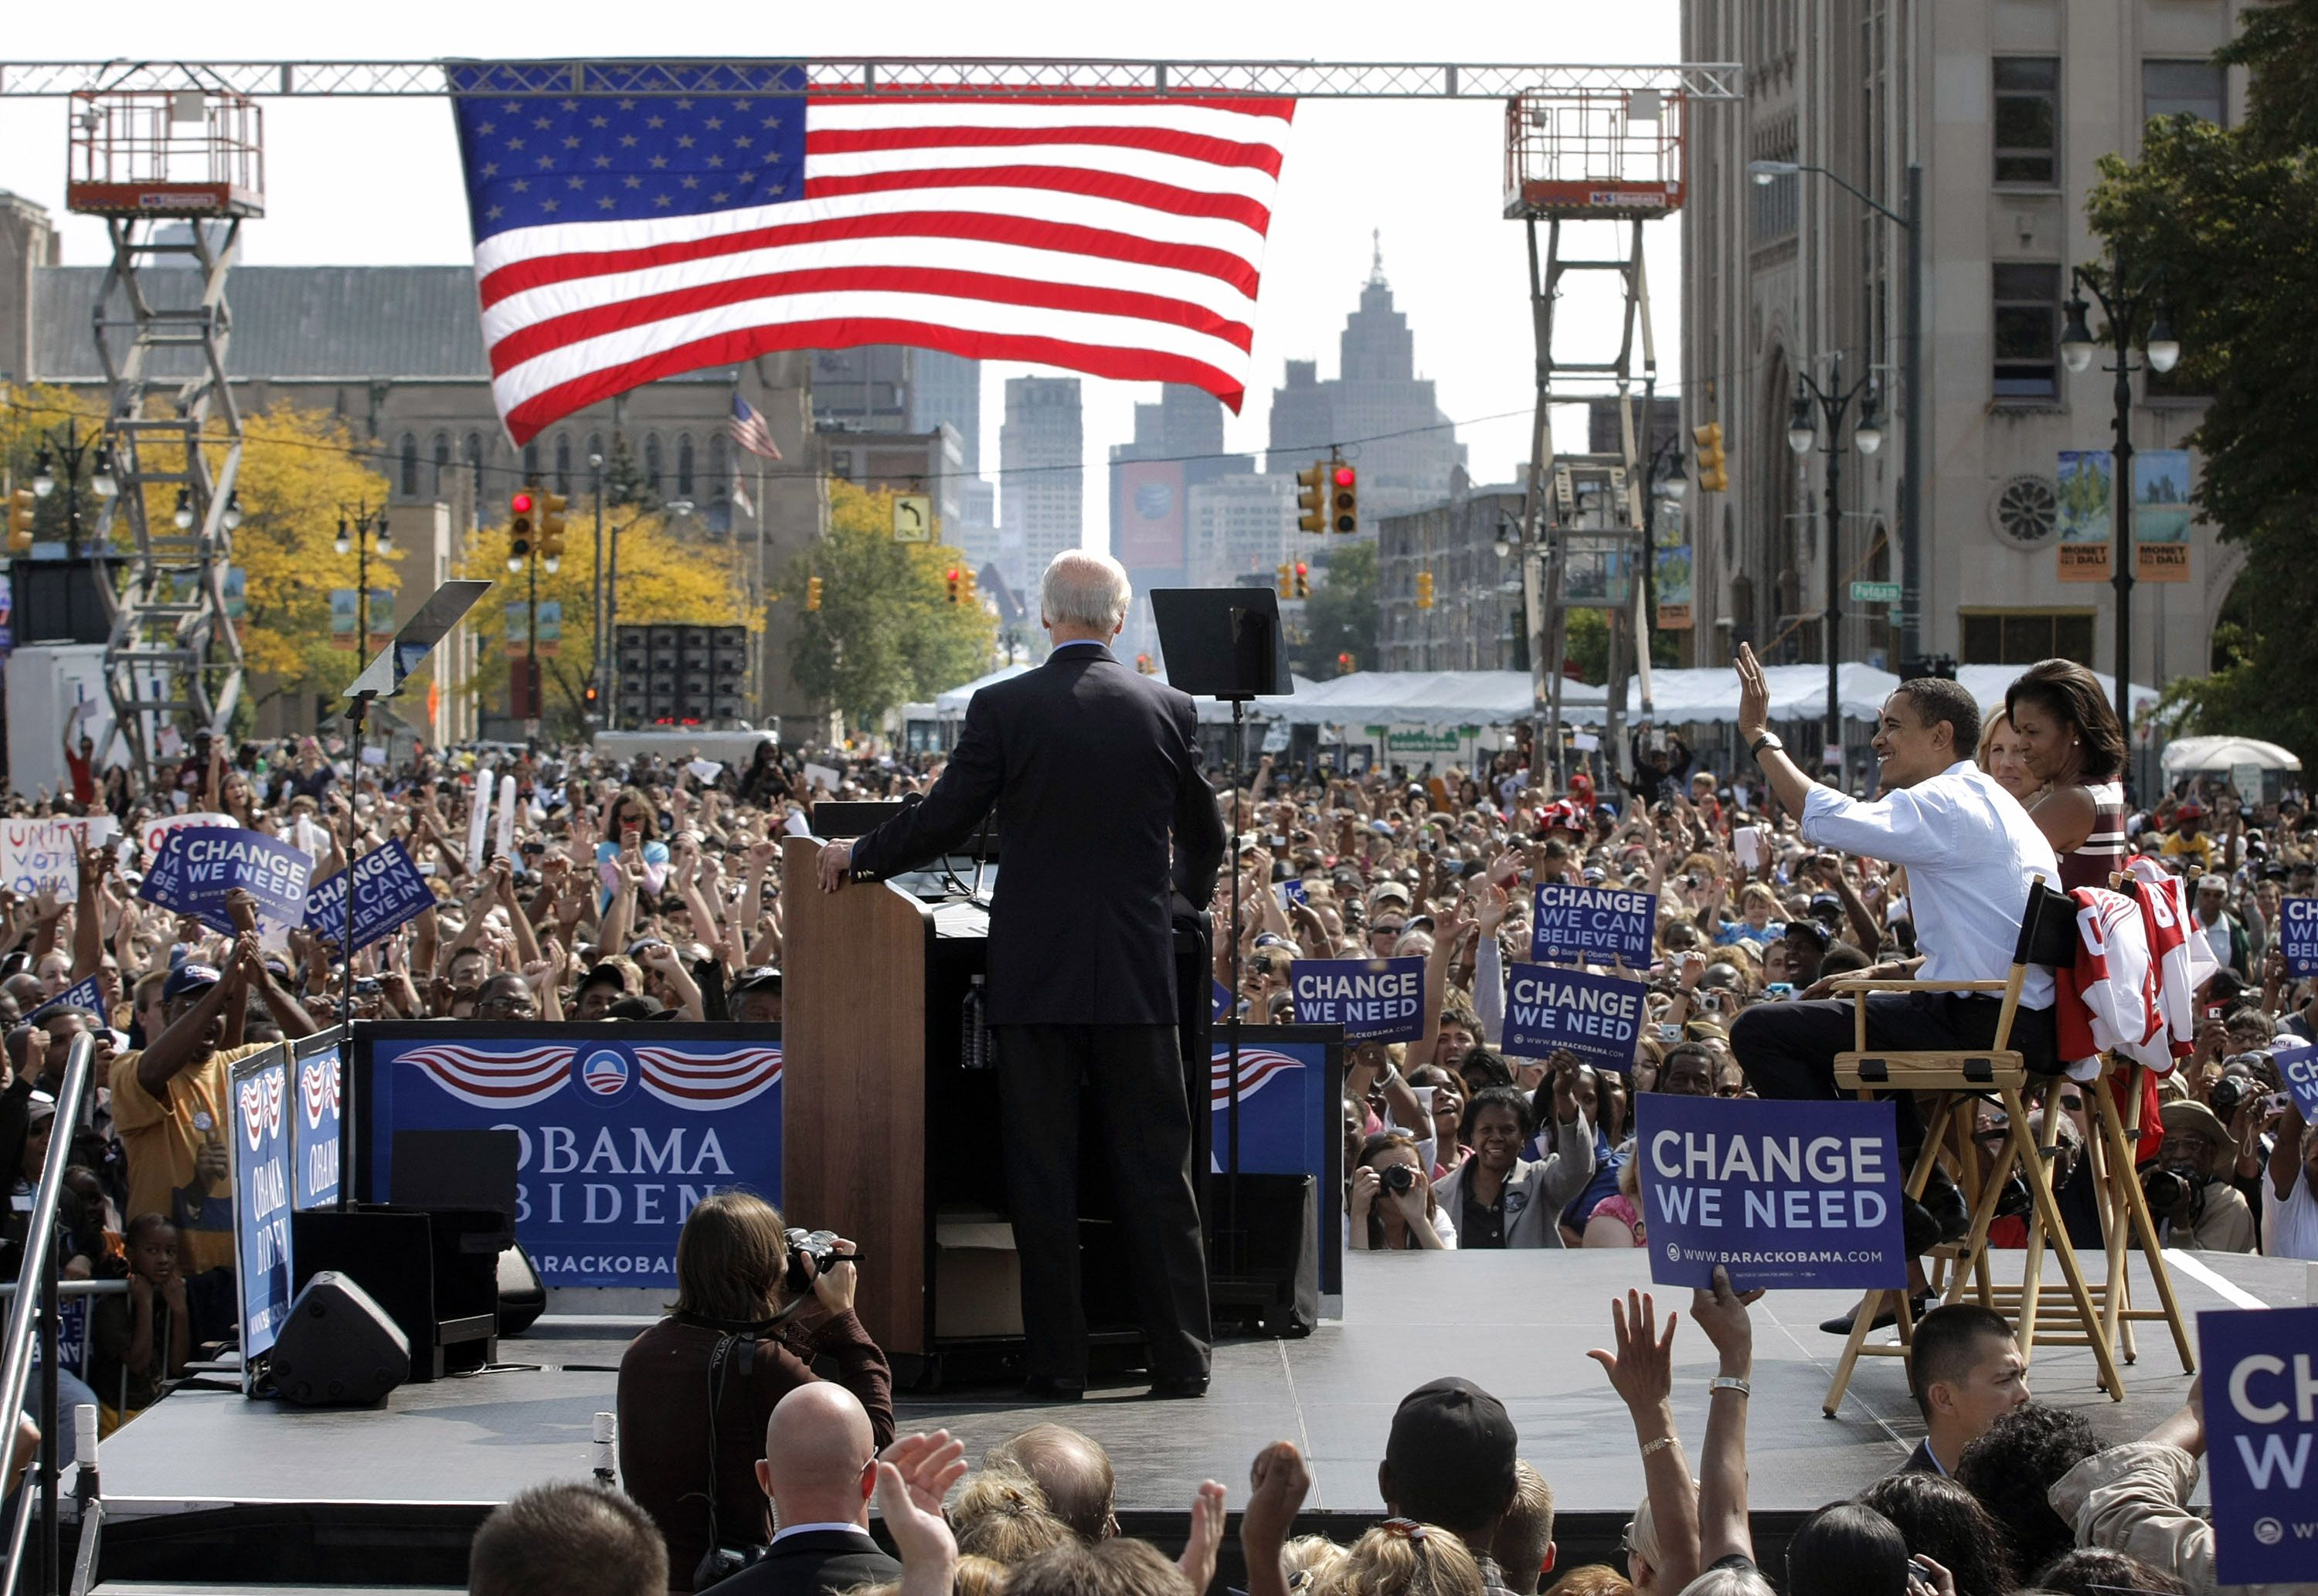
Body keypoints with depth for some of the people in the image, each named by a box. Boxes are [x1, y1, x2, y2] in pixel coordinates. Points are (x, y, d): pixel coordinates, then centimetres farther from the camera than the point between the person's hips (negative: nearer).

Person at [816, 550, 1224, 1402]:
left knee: (1041, 1173, 5)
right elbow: (1204, 839, 12)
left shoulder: (1002, 708, -5)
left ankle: (1058, 1362, 6)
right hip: (1138, 975, 2)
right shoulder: (1169, 710, 2)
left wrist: (856, 857, 14)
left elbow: (943, 821, -4)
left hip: (1033, 971, -1)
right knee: (1155, 1170, 7)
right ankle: (1181, 1359, 10)